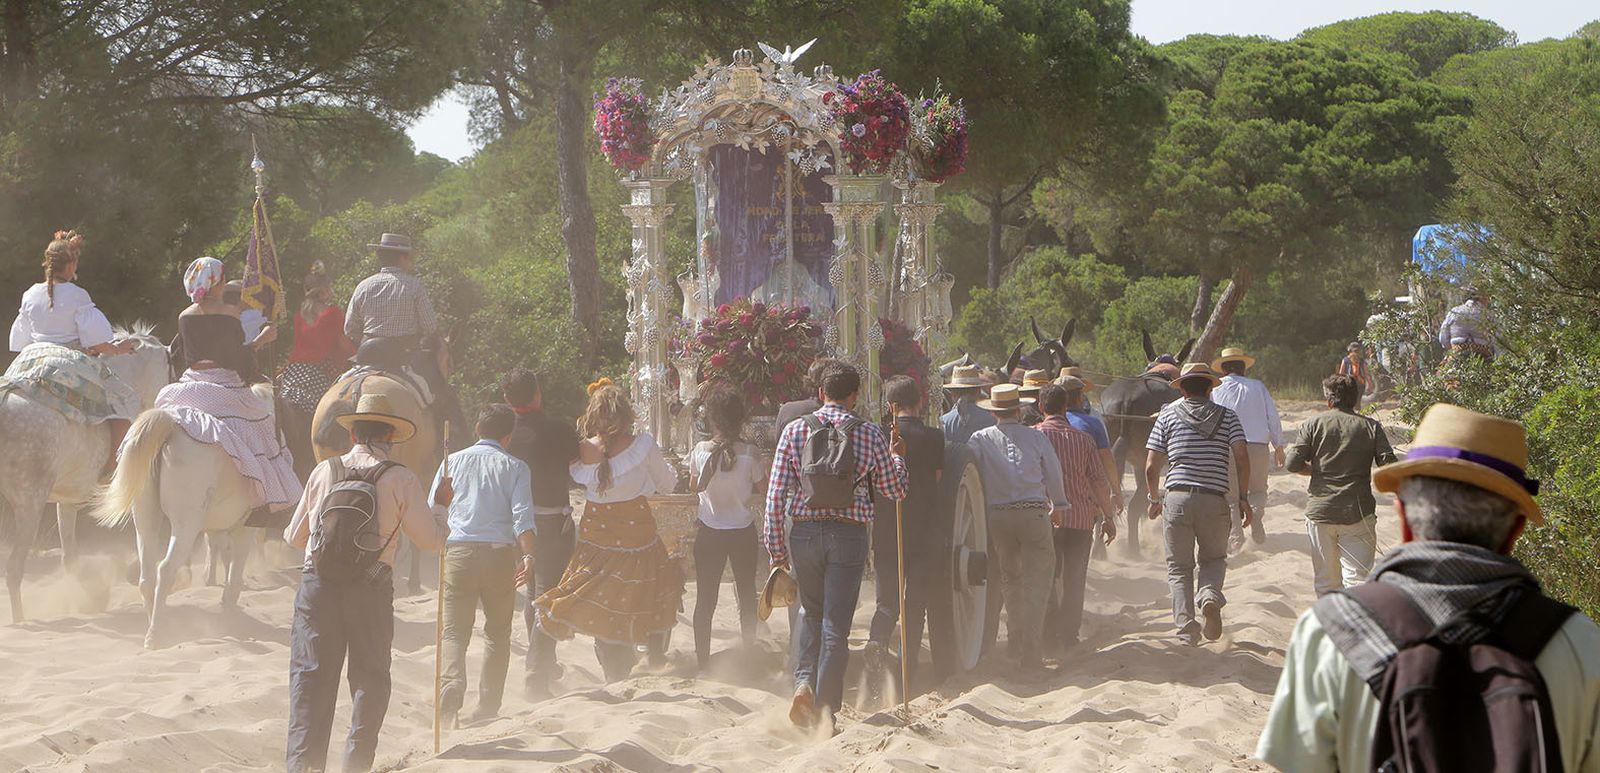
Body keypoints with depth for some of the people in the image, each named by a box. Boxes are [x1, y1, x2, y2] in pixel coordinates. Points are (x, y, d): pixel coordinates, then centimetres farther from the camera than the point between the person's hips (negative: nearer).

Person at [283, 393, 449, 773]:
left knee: (310, 674, 4)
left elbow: (294, 537, 14)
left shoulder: (325, 471, 6)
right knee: (370, 677, 11)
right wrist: (440, 508, 22)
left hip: (318, 583, 1)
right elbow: (431, 539, 3)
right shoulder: (401, 479, -1)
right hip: (372, 587, -1)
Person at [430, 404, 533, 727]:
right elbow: (522, 515, -6)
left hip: (458, 551, 1)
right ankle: (488, 706, 10)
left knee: (455, 630, -1)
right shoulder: (515, 467, 6)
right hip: (500, 552, -1)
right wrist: (527, 556, -12)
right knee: (498, 632, 12)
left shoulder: (453, 461, 13)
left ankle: (452, 683, -28)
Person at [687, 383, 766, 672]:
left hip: (709, 533, 0)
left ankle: (703, 657, 8)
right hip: (743, 531, 0)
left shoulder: (700, 451, -13)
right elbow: (760, 484, -1)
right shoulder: (749, 453, -16)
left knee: (705, 597, 7)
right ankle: (749, 646, 35)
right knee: (747, 592, 20)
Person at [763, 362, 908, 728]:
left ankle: (804, 681, 1)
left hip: (804, 532, 2)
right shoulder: (869, 435, -1)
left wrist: (776, 547, 5)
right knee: (836, 624, 3)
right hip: (849, 534, -2)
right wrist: (898, 457, 26)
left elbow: (775, 494, -1)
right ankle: (825, 708, 3)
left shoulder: (795, 429, 1)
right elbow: (895, 490, 7)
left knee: (811, 612, 21)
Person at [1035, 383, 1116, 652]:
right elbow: (1099, 481, 4)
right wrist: (1108, 516, 12)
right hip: (1082, 516, 2)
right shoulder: (1083, 438, 6)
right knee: (1074, 580, 11)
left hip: (1046, 516, -2)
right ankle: (1069, 635, 11)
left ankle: (1050, 633, -6)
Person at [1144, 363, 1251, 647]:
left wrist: (1155, 499, 19)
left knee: (1179, 567, 10)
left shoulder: (1168, 415, 8)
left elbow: (1151, 467, 5)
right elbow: (1242, 456, -4)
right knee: (1214, 559, 20)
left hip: (1177, 498, 0)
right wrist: (1243, 498, 3)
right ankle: (1210, 594, -11)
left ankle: (1186, 627, -3)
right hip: (1214, 499, 0)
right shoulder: (1227, 416, 8)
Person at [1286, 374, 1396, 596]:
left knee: (1326, 581, 13)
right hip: (1358, 513, -1)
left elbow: (1293, 464, -5)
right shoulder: (1371, 427, 2)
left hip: (1320, 511, 1)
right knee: (1356, 577, -5)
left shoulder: (1313, 424, 2)